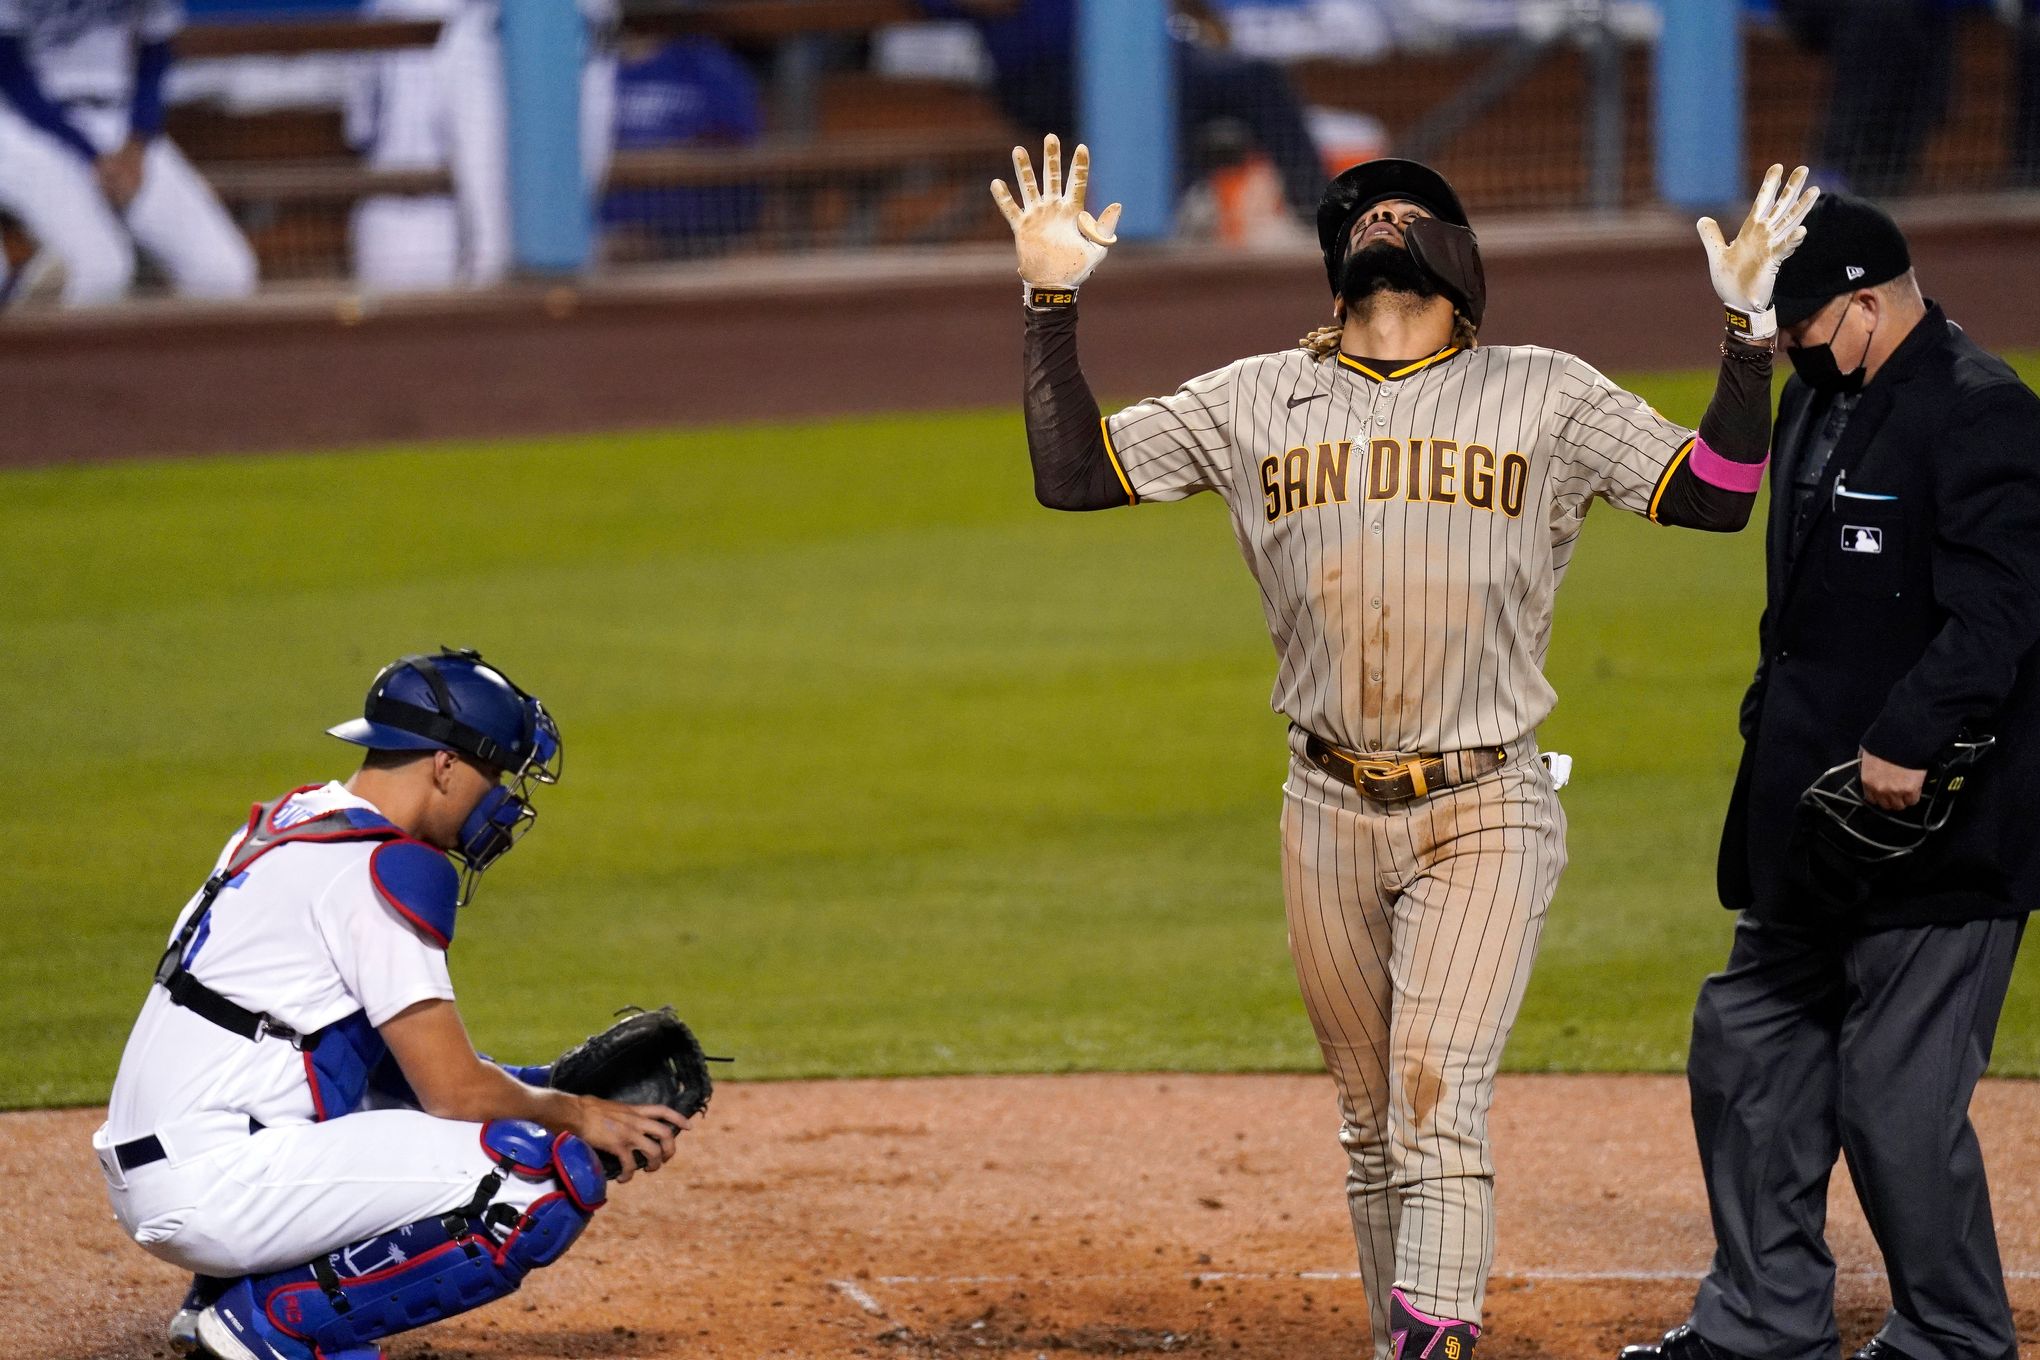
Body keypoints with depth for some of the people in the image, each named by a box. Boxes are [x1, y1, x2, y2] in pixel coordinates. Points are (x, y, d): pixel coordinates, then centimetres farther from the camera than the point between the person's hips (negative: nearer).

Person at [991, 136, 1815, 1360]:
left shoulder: (1545, 397, 2)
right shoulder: (1258, 404, 8)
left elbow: (1716, 496, -3)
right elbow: (1072, 474, 6)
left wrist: (1752, 323, -13)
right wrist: (1053, 304, -4)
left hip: (1487, 813, -3)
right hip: (1331, 813, 3)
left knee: (1437, 1098, -17)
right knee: (1369, 1121, 9)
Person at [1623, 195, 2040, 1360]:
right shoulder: (1817, 402, 15)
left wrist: (1910, 742, -30)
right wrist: (1774, 737, 21)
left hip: (1928, 822, -10)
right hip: (1811, 822, 10)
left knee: (1899, 1097, -8)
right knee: (1750, 1050, 15)